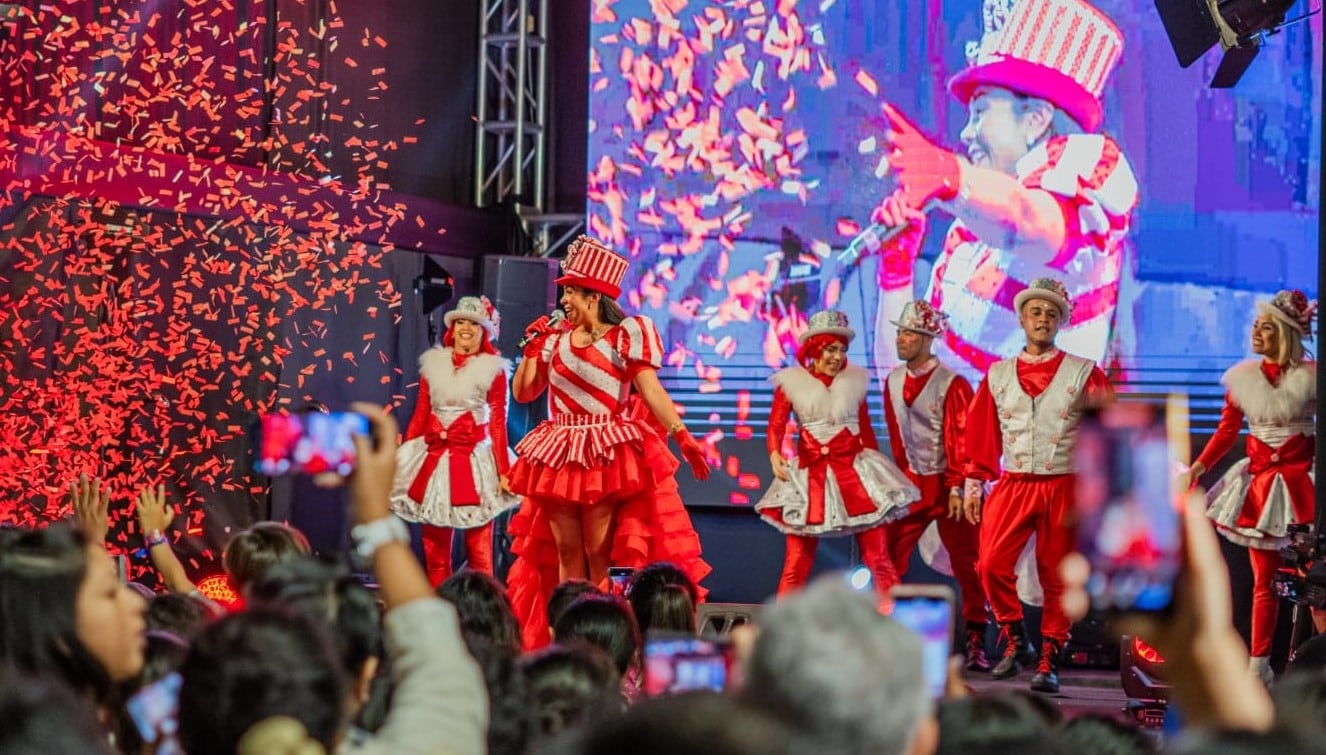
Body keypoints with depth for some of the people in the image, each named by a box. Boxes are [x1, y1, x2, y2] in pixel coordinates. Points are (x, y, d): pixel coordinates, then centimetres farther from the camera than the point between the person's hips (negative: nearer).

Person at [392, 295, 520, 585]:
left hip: (476, 462, -3)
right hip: (435, 459, 3)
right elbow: (420, 417, 10)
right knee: (434, 548, 5)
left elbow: (498, 424, -4)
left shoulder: (493, 370, 0)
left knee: (479, 551, -5)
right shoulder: (433, 364, 10)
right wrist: (400, 461, 7)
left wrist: (503, 472, -9)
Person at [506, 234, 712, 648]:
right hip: (560, 456, 5)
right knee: (565, 553, 6)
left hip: (606, 456, -5)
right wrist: (533, 347, 8)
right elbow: (523, 392, 17)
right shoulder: (556, 339, 12)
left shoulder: (624, 337, -3)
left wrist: (682, 435, -22)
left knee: (600, 554, -4)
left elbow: (651, 392, -10)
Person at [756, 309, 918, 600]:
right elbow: (776, 426, -7)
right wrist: (775, 455, -26)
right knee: (797, 560, 2)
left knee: (878, 557, -2)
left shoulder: (855, 380, 7)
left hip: (854, 472, 1)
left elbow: (866, 429, 13)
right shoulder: (791, 382, 0)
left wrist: (877, 466, 13)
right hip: (810, 476, -1)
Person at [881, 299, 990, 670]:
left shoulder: (952, 385, -12)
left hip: (948, 485, -5)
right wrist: (904, 477, 12)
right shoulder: (893, 382, 6)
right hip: (912, 483, 5)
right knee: (888, 559, -1)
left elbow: (962, 441, -13)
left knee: (966, 565, -1)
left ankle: (976, 643, 6)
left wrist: (957, 489, -18)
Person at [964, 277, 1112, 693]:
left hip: (1064, 487, -2)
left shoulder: (1084, 374, 4)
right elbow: (981, 435, 13)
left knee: (1055, 576, 1)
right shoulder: (997, 375, 11)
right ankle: (1016, 640, 6)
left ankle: (1049, 662, 9)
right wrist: (973, 484, 9)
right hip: (1013, 485, 2)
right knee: (991, 564, -13)